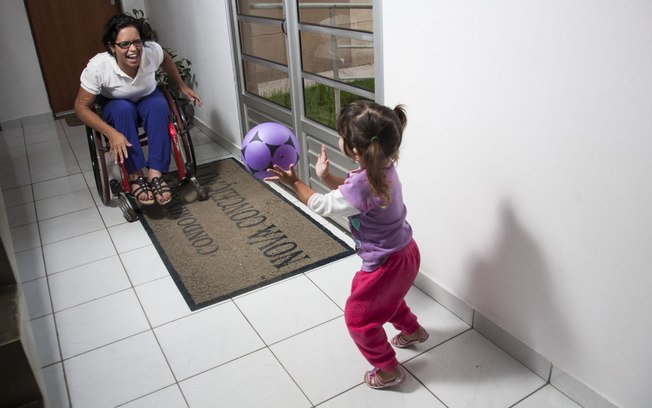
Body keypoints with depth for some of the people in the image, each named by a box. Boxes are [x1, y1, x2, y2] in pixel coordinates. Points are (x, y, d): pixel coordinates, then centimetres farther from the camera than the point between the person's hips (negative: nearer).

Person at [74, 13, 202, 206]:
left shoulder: (151, 51, -28)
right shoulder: (97, 67, -33)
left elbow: (166, 59, -2)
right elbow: (81, 107, -25)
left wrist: (182, 86, 2)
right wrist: (111, 133, -37)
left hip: (148, 98, 2)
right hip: (114, 105, -1)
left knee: (159, 105, -32)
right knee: (124, 109, -35)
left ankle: (155, 173, -32)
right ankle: (136, 175, -27)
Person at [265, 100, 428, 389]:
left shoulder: (364, 186, -35)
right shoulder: (381, 168, -8)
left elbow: (322, 206, -19)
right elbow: (350, 191, 9)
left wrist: (293, 182, -10)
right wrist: (326, 177, -5)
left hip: (387, 263, -9)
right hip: (404, 252, 9)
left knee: (358, 318, 12)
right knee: (385, 297, 36)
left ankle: (389, 370, 29)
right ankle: (412, 330, 59)